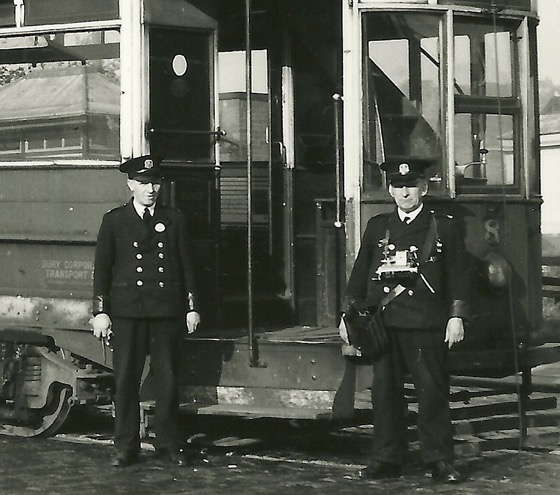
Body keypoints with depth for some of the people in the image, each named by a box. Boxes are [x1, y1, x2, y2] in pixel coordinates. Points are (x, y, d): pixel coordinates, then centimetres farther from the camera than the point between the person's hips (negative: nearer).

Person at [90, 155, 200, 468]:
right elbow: (102, 269, 5)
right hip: (127, 310, -1)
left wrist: (191, 307, 7)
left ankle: (169, 444, 14)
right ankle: (126, 448, 7)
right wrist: (100, 312, -1)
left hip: (167, 311, 1)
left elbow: (186, 265, 12)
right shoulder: (115, 221, 6)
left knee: (168, 378, 3)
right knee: (126, 379, 0)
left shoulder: (174, 220, 10)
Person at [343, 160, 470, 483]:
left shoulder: (444, 227, 7)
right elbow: (360, 274, 18)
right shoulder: (377, 228, 16)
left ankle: (439, 460, 4)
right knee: (385, 390, 3)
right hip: (383, 322, 3)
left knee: (432, 390, -3)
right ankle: (387, 460, 10)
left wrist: (457, 316, -4)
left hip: (426, 323, -3)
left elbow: (458, 276, 4)